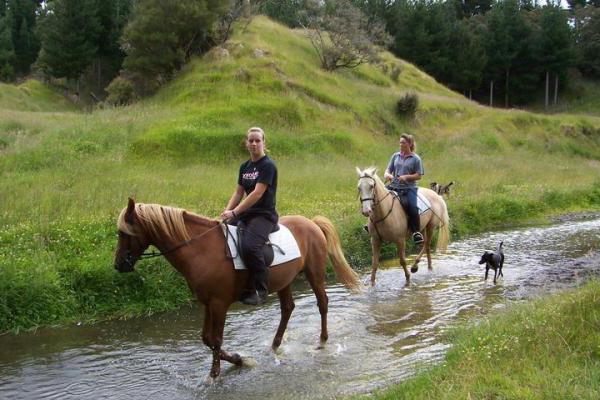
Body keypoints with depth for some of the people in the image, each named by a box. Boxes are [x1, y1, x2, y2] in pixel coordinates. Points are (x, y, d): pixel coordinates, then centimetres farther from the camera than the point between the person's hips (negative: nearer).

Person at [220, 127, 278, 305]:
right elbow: (238, 193, 15)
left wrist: (234, 212, -23)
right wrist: (226, 212, -2)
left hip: (264, 215, -8)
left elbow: (257, 193, -18)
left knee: (249, 246, -32)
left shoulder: (268, 165, -9)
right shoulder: (244, 167, 14)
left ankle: (261, 290, -15)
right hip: (245, 214, 8)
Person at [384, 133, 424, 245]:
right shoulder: (395, 156, 12)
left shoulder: (416, 159, 0)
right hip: (394, 186, 4)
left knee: (413, 208, -23)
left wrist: (406, 177, -18)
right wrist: (387, 174, -11)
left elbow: (418, 175, -3)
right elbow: (388, 169, 13)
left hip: (409, 188, -4)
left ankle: (416, 232, -7)